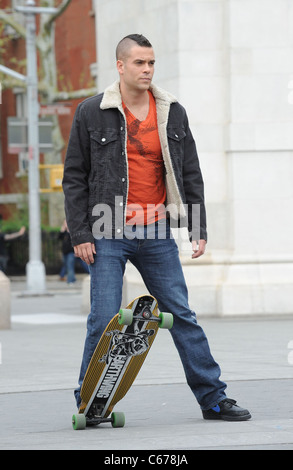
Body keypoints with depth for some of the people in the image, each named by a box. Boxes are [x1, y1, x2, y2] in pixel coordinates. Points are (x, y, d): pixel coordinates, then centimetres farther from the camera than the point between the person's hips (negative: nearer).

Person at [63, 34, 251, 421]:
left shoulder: (173, 113, 8)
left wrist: (199, 229, 7)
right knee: (104, 321, -5)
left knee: (182, 316, 4)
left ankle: (213, 399, 9)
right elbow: (75, 177, 1)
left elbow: (191, 174, 13)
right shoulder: (91, 113, -1)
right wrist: (80, 234, -5)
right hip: (108, 235, -3)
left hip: (157, 234, 3)